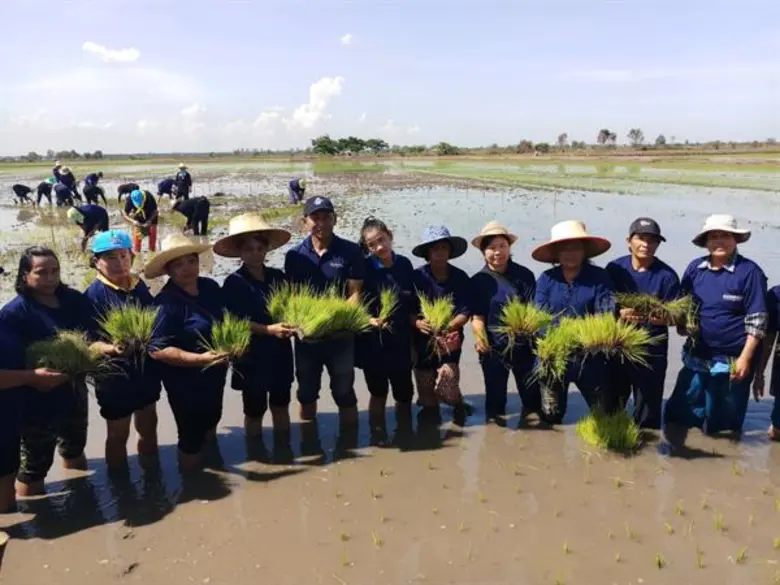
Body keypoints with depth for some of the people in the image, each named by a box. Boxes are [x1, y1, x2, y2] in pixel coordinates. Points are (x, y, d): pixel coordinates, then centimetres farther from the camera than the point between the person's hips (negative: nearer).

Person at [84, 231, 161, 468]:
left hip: (146, 372, 6)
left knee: (148, 428, 21)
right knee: (118, 436, 13)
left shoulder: (139, 286, 0)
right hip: (115, 377, -5)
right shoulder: (94, 294, -16)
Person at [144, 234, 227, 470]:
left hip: (215, 373, 8)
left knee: (210, 424, 29)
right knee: (191, 436, 9)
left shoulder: (211, 287, -4)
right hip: (186, 381, -8)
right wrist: (199, 359, -33)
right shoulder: (167, 302, -25)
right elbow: (157, 350, -27)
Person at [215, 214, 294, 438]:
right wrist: (269, 330, -26)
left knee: (281, 405, 19)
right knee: (254, 411, 12)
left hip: (280, 353, 4)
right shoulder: (234, 283, -11)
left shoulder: (278, 276, 1)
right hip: (252, 356, -4)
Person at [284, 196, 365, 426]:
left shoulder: (350, 251, -6)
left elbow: (355, 293, -7)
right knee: (307, 394, 16)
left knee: (344, 393, 9)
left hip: (340, 335, -2)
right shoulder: (294, 255, 0)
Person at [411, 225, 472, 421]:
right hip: (422, 340, 1)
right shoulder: (416, 276, -6)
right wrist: (417, 322, -25)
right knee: (426, 394, 10)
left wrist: (447, 328, -22)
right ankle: (430, 414, 40)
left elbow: (465, 312, -6)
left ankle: (458, 404, 21)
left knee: (445, 387, -13)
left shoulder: (460, 277, -3)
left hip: (449, 339, -1)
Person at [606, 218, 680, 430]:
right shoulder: (614, 269, -1)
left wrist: (651, 317, -24)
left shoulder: (667, 275, -4)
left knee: (647, 412, 5)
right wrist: (621, 314, -21)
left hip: (652, 351, -1)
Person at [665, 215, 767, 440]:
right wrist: (685, 323, -6)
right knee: (678, 415, 9)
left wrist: (745, 358, -14)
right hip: (696, 357, 4)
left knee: (722, 423, 8)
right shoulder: (695, 268, 3)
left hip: (732, 361, -4)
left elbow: (757, 320, -10)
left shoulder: (749, 271, -9)